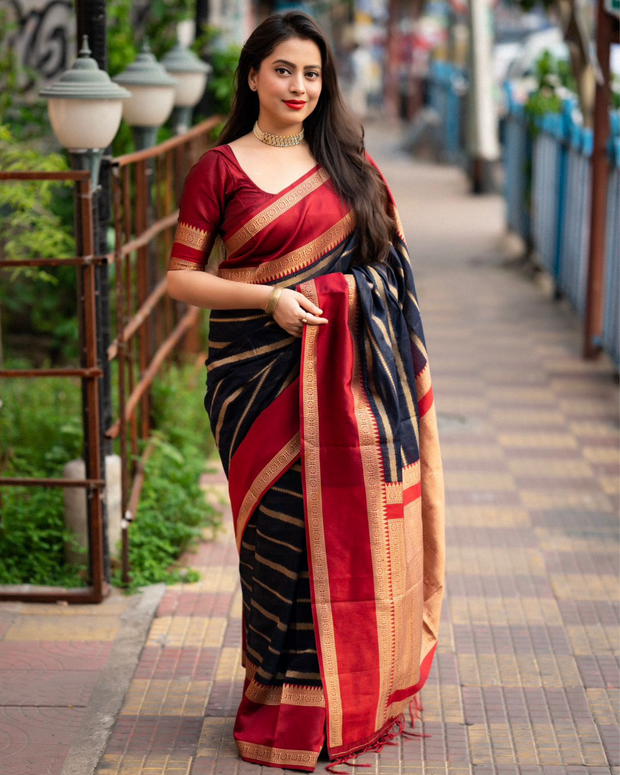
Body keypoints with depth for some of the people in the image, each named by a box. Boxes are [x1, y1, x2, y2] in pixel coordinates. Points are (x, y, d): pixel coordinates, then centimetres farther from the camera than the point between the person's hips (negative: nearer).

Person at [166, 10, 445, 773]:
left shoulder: (350, 161, 11)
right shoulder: (220, 168, 1)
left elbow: (388, 264, 14)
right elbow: (180, 277, -1)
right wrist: (270, 298, -14)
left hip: (351, 372, 3)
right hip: (262, 374, -3)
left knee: (356, 527, 4)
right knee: (282, 532, 2)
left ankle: (361, 695, 21)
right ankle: (288, 708, 17)